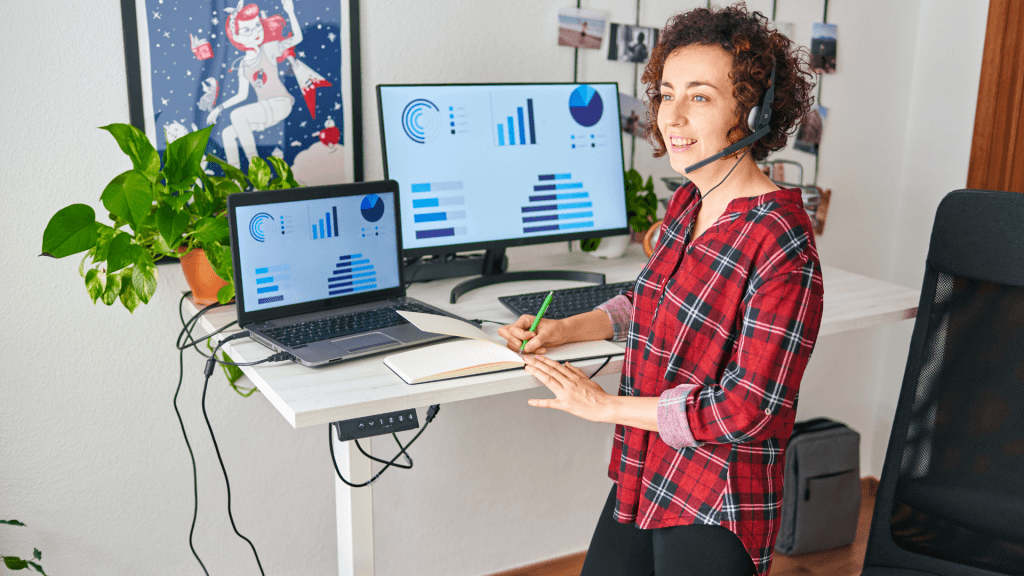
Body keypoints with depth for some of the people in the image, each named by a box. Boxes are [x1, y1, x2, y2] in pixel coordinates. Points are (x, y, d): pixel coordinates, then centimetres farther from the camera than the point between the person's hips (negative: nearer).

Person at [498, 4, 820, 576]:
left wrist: (608, 405, -15)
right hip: (644, 477, 8)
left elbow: (744, 407, -24)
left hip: (715, 510, -8)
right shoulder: (688, 202, 1)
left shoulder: (782, 245, -25)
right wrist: (563, 330, 5)